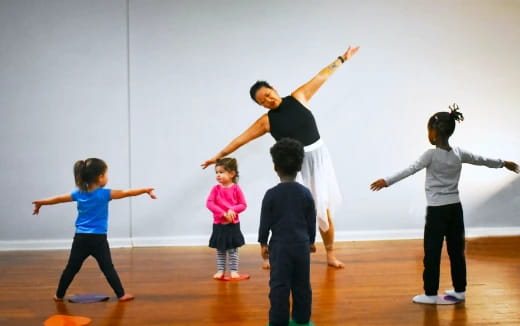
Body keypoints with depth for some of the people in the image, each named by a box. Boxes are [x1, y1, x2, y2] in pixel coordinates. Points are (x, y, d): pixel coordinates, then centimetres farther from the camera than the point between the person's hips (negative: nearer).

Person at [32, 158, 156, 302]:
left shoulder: (79, 194, 5)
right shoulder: (104, 194, -9)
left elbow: (58, 198, 16)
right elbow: (127, 193, -11)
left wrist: (40, 202, 31)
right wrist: (146, 190, -7)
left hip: (81, 238, 4)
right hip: (98, 239, -4)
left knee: (71, 268, 12)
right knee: (108, 268, 1)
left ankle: (59, 295, 21)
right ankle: (121, 294, 3)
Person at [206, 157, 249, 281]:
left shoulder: (236, 189, -7)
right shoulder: (216, 188, -3)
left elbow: (243, 205, -4)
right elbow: (209, 203, -11)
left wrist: (232, 209, -22)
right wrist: (223, 213, -19)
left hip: (233, 224, -2)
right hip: (218, 224, 2)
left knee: (233, 249, 5)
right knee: (220, 250, 10)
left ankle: (234, 271, 13)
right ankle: (220, 270, 19)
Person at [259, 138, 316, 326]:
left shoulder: (271, 194, -9)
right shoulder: (306, 193, -1)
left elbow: (265, 222, -4)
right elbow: (312, 221, 6)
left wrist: (263, 243, 9)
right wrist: (311, 241, 20)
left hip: (279, 246, -3)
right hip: (302, 245, 3)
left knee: (279, 286, 3)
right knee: (302, 285, 12)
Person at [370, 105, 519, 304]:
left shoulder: (431, 155, -13)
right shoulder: (459, 154, 4)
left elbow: (409, 170, -21)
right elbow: (482, 160, 17)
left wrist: (386, 181, -25)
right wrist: (504, 163, 34)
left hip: (437, 211, -6)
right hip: (455, 209, 6)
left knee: (432, 253, 2)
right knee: (457, 250, 13)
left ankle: (431, 294, 6)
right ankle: (459, 290, 23)